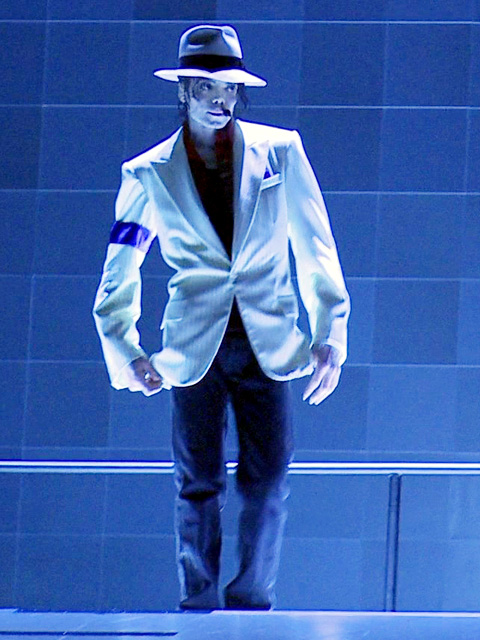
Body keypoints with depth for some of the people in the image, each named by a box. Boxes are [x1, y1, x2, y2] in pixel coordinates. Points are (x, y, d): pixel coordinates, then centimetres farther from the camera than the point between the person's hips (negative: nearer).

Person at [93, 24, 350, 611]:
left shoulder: (279, 153, 4)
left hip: (267, 340, 0)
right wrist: (127, 351, 5)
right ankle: (199, 610, 6)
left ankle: (253, 603, 1)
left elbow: (315, 249, 6)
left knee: (267, 481, -6)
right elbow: (119, 272, 12)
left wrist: (329, 336, 2)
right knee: (198, 485, -1)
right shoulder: (148, 175, 4)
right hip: (194, 345, 0)